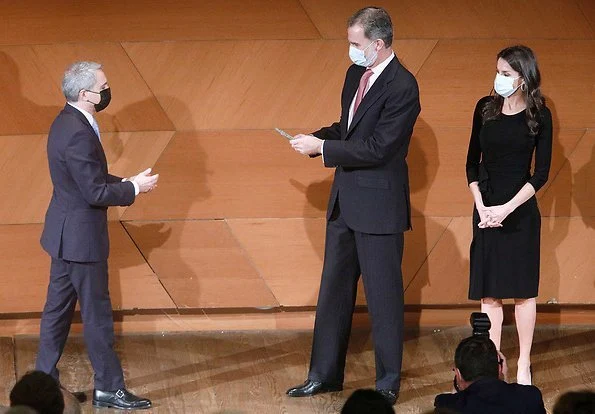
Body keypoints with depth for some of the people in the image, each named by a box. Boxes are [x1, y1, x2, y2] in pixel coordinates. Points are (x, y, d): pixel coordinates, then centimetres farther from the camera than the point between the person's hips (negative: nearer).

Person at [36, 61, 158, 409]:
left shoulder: (67, 123, 8)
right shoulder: (79, 134, -25)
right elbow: (96, 192, -23)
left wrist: (126, 183, 6)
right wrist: (134, 189, -11)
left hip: (66, 233, 10)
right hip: (81, 237, -10)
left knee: (58, 308, 15)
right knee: (97, 313, -1)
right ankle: (109, 388, 7)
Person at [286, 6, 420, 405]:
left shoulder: (402, 87, -20)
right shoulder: (356, 75, 7)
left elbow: (377, 148, -24)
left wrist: (322, 148, -19)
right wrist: (318, 136, -1)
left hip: (379, 206, -9)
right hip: (346, 201, 9)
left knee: (384, 295, 2)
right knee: (334, 290, 15)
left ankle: (388, 383, 13)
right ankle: (325, 374, 25)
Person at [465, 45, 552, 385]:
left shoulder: (539, 115, -6)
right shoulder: (486, 108, 3)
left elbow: (541, 173, -7)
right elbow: (473, 162, 7)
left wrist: (507, 208, -13)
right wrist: (481, 205, -5)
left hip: (520, 210, -3)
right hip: (486, 210, 3)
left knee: (522, 288, 1)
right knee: (488, 291, 4)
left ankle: (524, 365, 9)